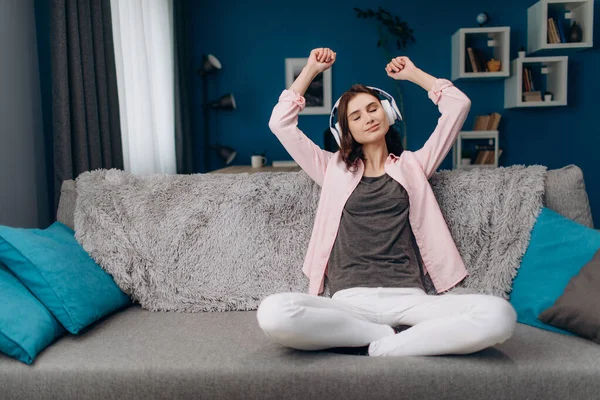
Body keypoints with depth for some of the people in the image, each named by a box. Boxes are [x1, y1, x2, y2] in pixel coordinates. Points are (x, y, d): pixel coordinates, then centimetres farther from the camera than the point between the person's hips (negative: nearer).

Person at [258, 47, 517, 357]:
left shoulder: (412, 165, 22)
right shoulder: (335, 170, 21)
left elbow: (458, 105, 21)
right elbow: (281, 123, 18)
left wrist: (412, 73, 30)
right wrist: (311, 69, 24)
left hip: (408, 298, 0)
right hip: (349, 301, 0)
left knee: (499, 315, -29)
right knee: (273, 314, -33)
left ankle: (378, 348, -22)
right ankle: (389, 335, -16)